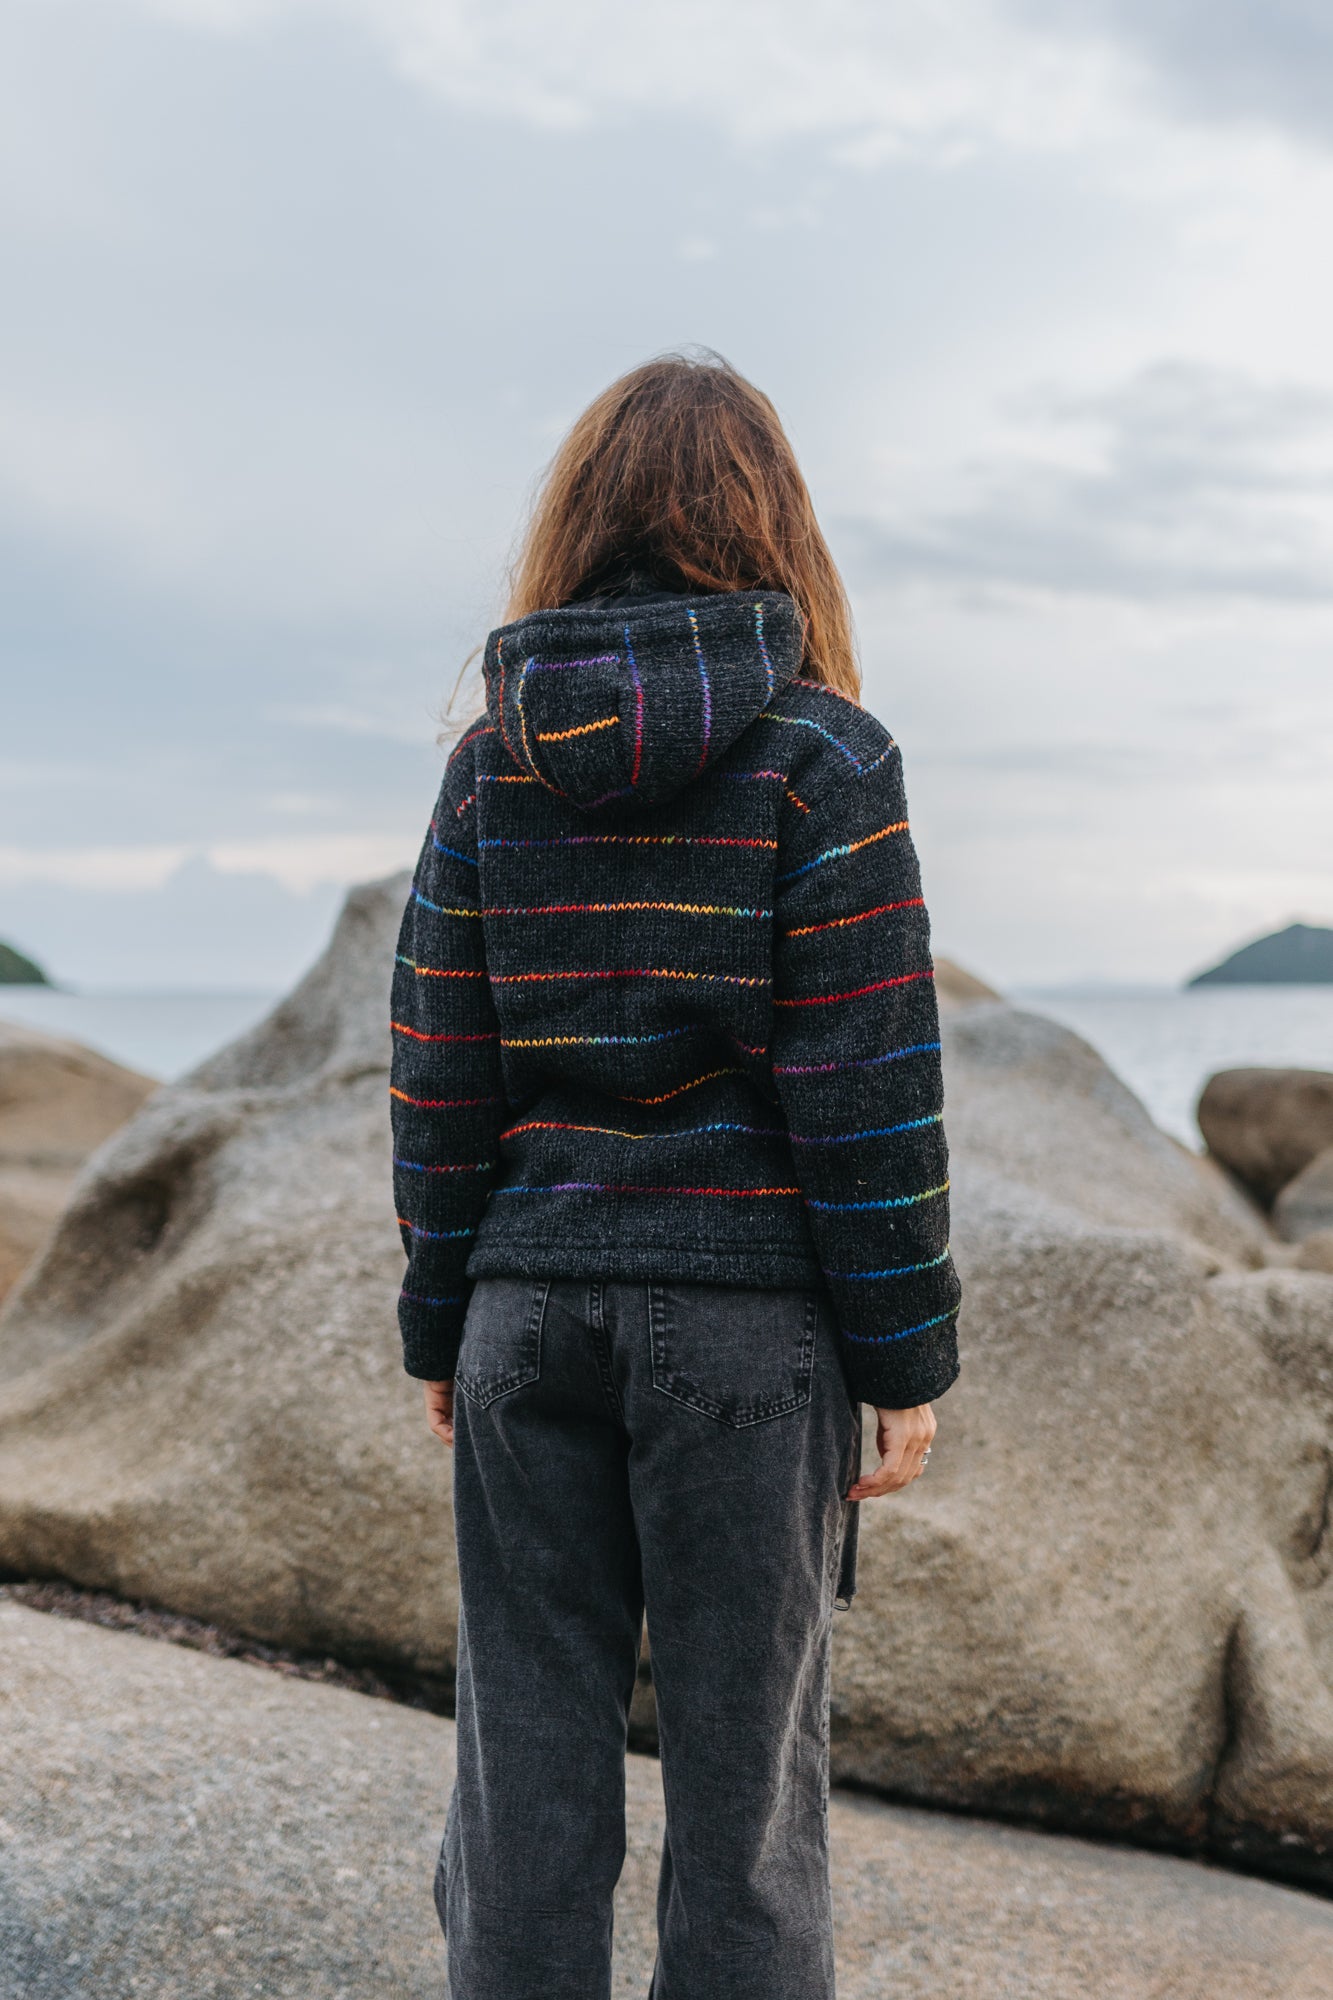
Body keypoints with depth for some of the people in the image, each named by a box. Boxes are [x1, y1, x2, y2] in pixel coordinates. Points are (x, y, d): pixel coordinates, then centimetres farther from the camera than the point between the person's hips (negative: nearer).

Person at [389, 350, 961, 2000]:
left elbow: (439, 1083, 4)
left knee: (526, 1756, 12)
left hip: (534, 1304, 3)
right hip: (749, 1311, -3)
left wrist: (440, 1328, 12)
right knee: (743, 1762, 9)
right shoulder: (820, 755, -6)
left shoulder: (489, 766, 4)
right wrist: (905, 1354, -3)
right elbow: (866, 1085, -10)